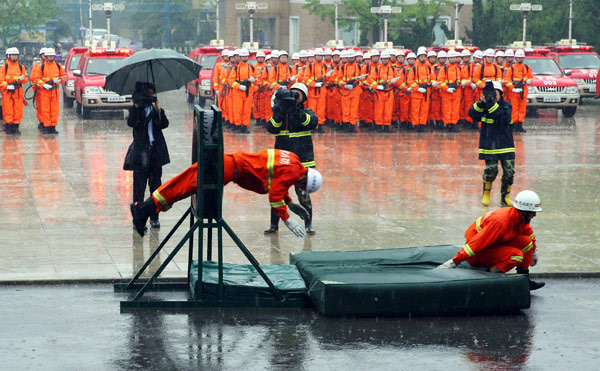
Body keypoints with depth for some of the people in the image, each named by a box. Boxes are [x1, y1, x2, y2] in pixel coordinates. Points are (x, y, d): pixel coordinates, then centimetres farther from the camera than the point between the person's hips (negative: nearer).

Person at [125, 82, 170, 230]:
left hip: (156, 151, 4)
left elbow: (164, 124, -2)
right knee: (139, 184, -5)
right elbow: (131, 123, -17)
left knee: (155, 184, 8)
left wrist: (158, 110, -13)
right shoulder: (136, 108, 0)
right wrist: (136, 107, -22)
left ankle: (154, 217, 15)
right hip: (141, 150, -4)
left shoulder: (156, 108, 10)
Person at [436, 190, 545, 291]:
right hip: (477, 256, -9)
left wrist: (533, 251, 39)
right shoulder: (501, 221, -30)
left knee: (526, 242, 1)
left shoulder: (519, 217, -1)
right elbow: (476, 243, -33)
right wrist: (453, 262, -35)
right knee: (516, 255, -24)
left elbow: (529, 232, 26)